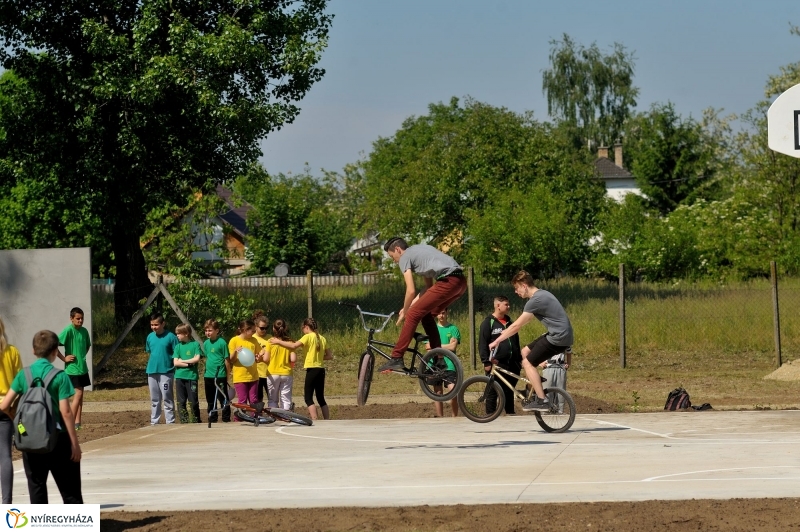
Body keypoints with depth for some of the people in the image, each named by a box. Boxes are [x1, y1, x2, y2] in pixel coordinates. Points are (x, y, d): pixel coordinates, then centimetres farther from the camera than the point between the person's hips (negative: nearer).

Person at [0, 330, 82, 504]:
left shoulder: (23, 375, 0)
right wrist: (74, 442, -6)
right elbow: (65, 411, -11)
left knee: (36, 487, 9)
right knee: (70, 490, 5)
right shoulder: (59, 376, -9)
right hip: (57, 438, -3)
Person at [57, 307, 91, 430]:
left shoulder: (84, 331, 7)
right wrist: (64, 358, -16)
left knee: (80, 394, 9)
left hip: (83, 368, 7)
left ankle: (77, 422, 13)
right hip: (72, 368, -7)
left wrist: (82, 356, 11)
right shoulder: (68, 330, -15)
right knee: (78, 393, -11)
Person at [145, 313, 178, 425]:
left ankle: (170, 423, 0)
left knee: (167, 399, -3)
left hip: (166, 372, -5)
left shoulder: (171, 337, -8)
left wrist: (177, 372, -10)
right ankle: (154, 422, 17)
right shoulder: (150, 337, 7)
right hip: (152, 372, 5)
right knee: (154, 400, 12)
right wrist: (151, 365, 15)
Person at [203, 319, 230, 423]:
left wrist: (227, 375, -5)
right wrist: (205, 374, 14)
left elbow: (227, 360, -7)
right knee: (210, 401, 13)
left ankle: (226, 419, 5)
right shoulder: (206, 343, 8)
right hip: (208, 376, 6)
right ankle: (212, 419, 22)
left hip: (220, 376, -6)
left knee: (223, 399, -1)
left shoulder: (222, 342, -10)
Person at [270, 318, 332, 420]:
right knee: (320, 398, 14)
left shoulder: (308, 337, -9)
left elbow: (294, 346, -20)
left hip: (312, 369, -7)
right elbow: (330, 356, 11)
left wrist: (278, 342, -12)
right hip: (321, 370, 7)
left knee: (308, 398, -3)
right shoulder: (322, 338, 11)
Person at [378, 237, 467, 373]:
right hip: (461, 282, 9)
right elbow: (429, 286, 31)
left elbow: (411, 291, -4)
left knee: (413, 315, -5)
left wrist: (404, 312, 11)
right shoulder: (419, 250, 31)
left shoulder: (405, 258, 4)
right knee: (426, 314, 21)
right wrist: (410, 306, 28)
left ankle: (396, 359, -9)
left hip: (447, 282, -9)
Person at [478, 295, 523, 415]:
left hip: (512, 364, 6)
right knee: (493, 392, -4)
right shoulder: (488, 322, -3)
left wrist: (519, 358, 19)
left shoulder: (509, 322, 18)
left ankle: (510, 413, 16)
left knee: (509, 391, 10)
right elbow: (482, 344, -9)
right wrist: (486, 362, -15)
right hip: (496, 364, -6)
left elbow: (516, 342, 24)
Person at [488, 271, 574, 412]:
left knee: (528, 363, -5)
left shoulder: (535, 301, -16)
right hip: (561, 334, 10)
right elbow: (524, 321, 27)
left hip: (558, 337, -10)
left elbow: (517, 326, -13)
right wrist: (506, 332, 26)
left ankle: (542, 400, -7)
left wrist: (497, 341, -5)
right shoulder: (542, 294, 15)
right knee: (525, 352, 17)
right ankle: (535, 390, 19)